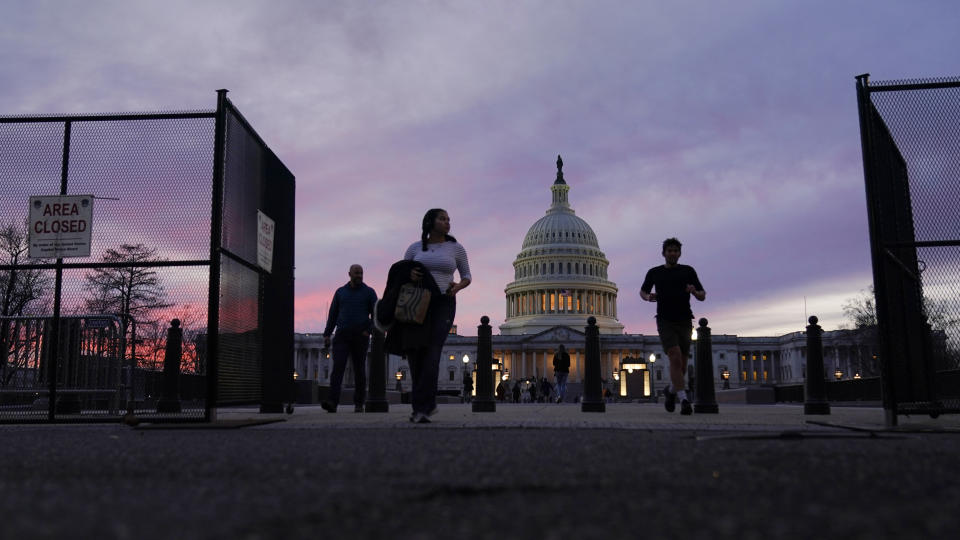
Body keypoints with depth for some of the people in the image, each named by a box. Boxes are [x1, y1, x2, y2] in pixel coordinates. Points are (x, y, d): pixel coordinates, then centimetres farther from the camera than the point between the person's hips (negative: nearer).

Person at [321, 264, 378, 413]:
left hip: (360, 336, -1)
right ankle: (332, 402, -25)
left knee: (359, 370, 3)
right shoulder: (340, 292, 11)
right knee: (338, 367, -14)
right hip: (342, 336, 1)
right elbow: (333, 314, 12)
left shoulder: (369, 292, 4)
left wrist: (368, 330, -13)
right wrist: (327, 335, 5)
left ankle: (359, 404, 14)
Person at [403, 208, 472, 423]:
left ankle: (420, 407, -20)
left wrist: (457, 287, -10)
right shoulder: (415, 248, 9)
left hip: (443, 304, -2)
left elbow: (467, 276, 13)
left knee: (431, 353, -19)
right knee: (415, 354, -2)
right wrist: (409, 275, -11)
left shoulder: (456, 248, 6)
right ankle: (429, 404, 16)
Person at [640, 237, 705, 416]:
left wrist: (695, 292, -15)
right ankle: (684, 400, -21)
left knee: (682, 365, 6)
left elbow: (702, 297, 9)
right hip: (665, 322, -2)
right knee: (675, 357, -21)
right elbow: (643, 291, 24)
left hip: (684, 322, 2)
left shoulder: (688, 271, 8)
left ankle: (670, 390, 34)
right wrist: (648, 297, 1)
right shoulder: (654, 272, 9)